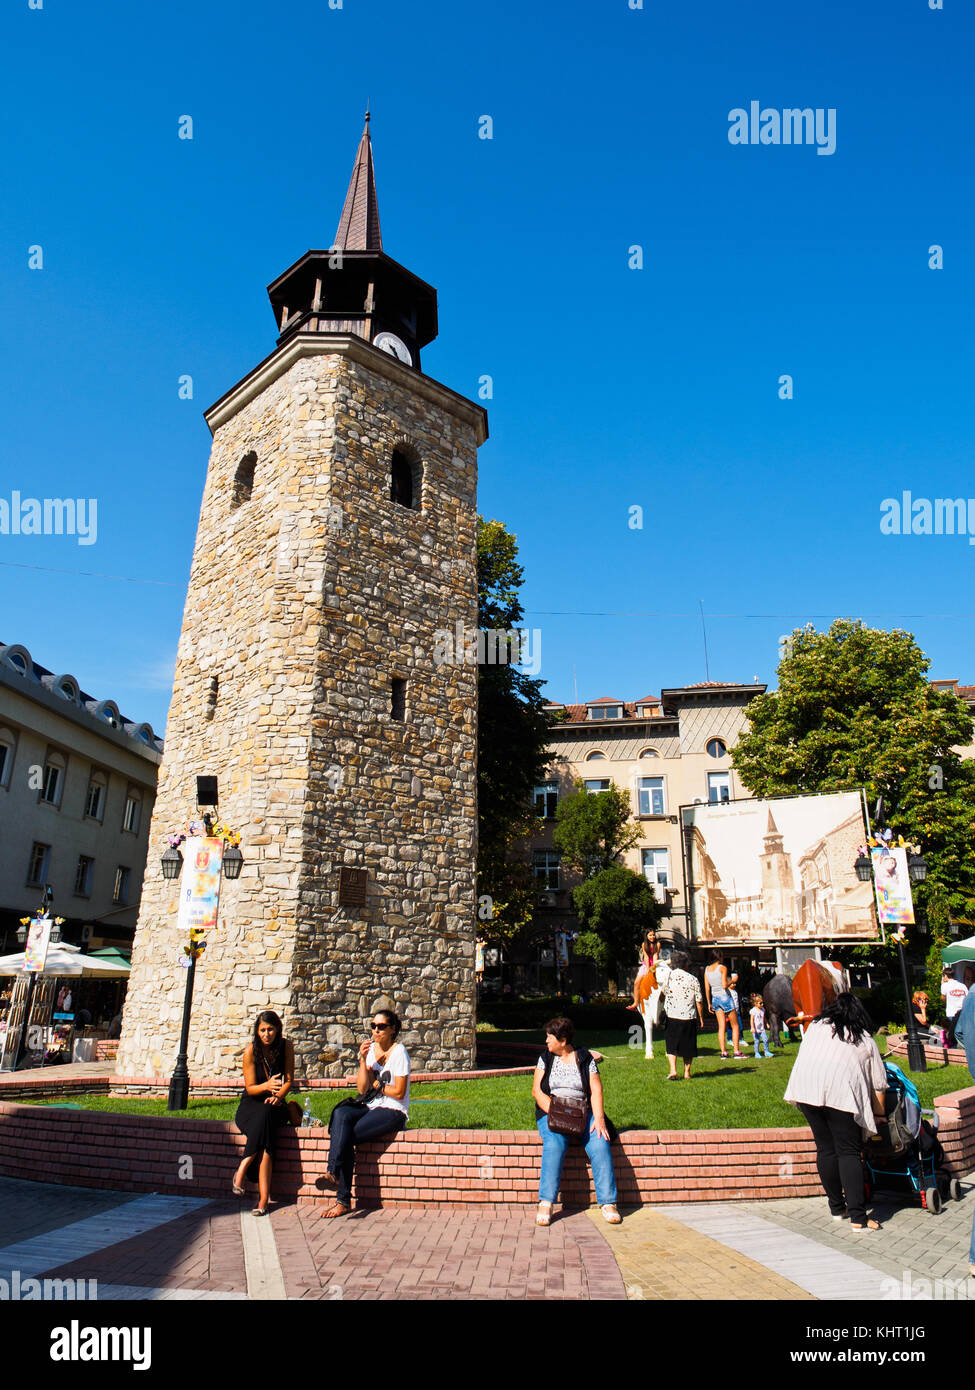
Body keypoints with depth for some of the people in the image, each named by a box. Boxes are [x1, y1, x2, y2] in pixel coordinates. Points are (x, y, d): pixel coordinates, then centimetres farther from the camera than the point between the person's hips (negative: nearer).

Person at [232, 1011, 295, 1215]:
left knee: (266, 1113, -35)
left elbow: (289, 1080, 3)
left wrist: (278, 1095, -17)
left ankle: (242, 1169, -31)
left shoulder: (286, 1047, -5)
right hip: (251, 1105, -1)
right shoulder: (250, 1050, -9)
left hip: (275, 1106, 1)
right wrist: (267, 1086, -29)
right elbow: (250, 1088, -9)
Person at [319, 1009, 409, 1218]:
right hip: (372, 1107, 6)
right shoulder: (371, 1049, 10)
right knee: (341, 1113, -25)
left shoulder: (399, 1052, -8)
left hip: (393, 1112, -6)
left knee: (346, 1136, -24)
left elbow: (399, 1092, -12)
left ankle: (343, 1201, -19)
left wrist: (376, 1085, -1)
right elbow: (362, 1089, 2)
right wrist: (363, 1060, -9)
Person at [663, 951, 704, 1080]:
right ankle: (687, 1072, 22)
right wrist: (701, 1019, 9)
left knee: (671, 1045, 7)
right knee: (688, 1045, 14)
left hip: (672, 1017, 0)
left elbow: (661, 996, 7)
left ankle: (673, 1070, -8)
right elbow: (698, 1002, 0)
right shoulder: (692, 979, -4)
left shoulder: (667, 976, -2)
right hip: (689, 1018, 0)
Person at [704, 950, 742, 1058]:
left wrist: (709, 1003, 11)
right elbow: (724, 985, -20)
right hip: (725, 997, -5)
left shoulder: (707, 970, 6)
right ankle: (737, 1051, 3)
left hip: (715, 998, 5)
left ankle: (723, 1052, 1)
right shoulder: (722, 968, -11)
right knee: (735, 1025, 6)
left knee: (721, 1026, 6)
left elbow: (707, 989, 5)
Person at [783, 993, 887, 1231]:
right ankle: (858, 1218, -4)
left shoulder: (816, 1025, 25)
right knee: (849, 1152, 2)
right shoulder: (866, 1040, 19)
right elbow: (878, 1085, 18)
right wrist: (878, 1117, 28)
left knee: (825, 1148, 12)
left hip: (807, 1087, 2)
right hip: (841, 1089, -2)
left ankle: (836, 1208, 21)